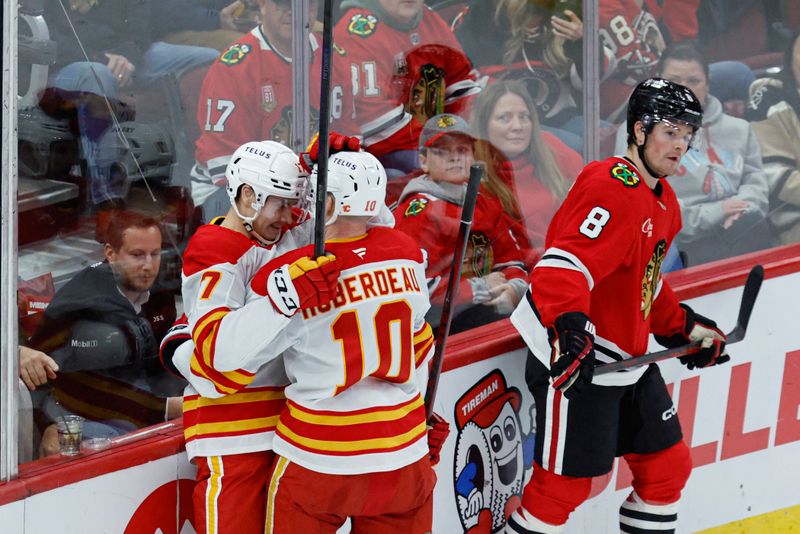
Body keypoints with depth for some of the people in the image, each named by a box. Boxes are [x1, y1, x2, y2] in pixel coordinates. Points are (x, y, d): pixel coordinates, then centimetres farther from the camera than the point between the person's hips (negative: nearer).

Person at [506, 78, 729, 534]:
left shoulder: (664, 200, 12)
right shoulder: (614, 188, -21)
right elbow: (563, 266, -32)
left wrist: (683, 326, 20)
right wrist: (569, 328, -46)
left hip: (629, 359, 10)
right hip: (574, 360, -10)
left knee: (668, 464, 15)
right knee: (564, 483, -6)